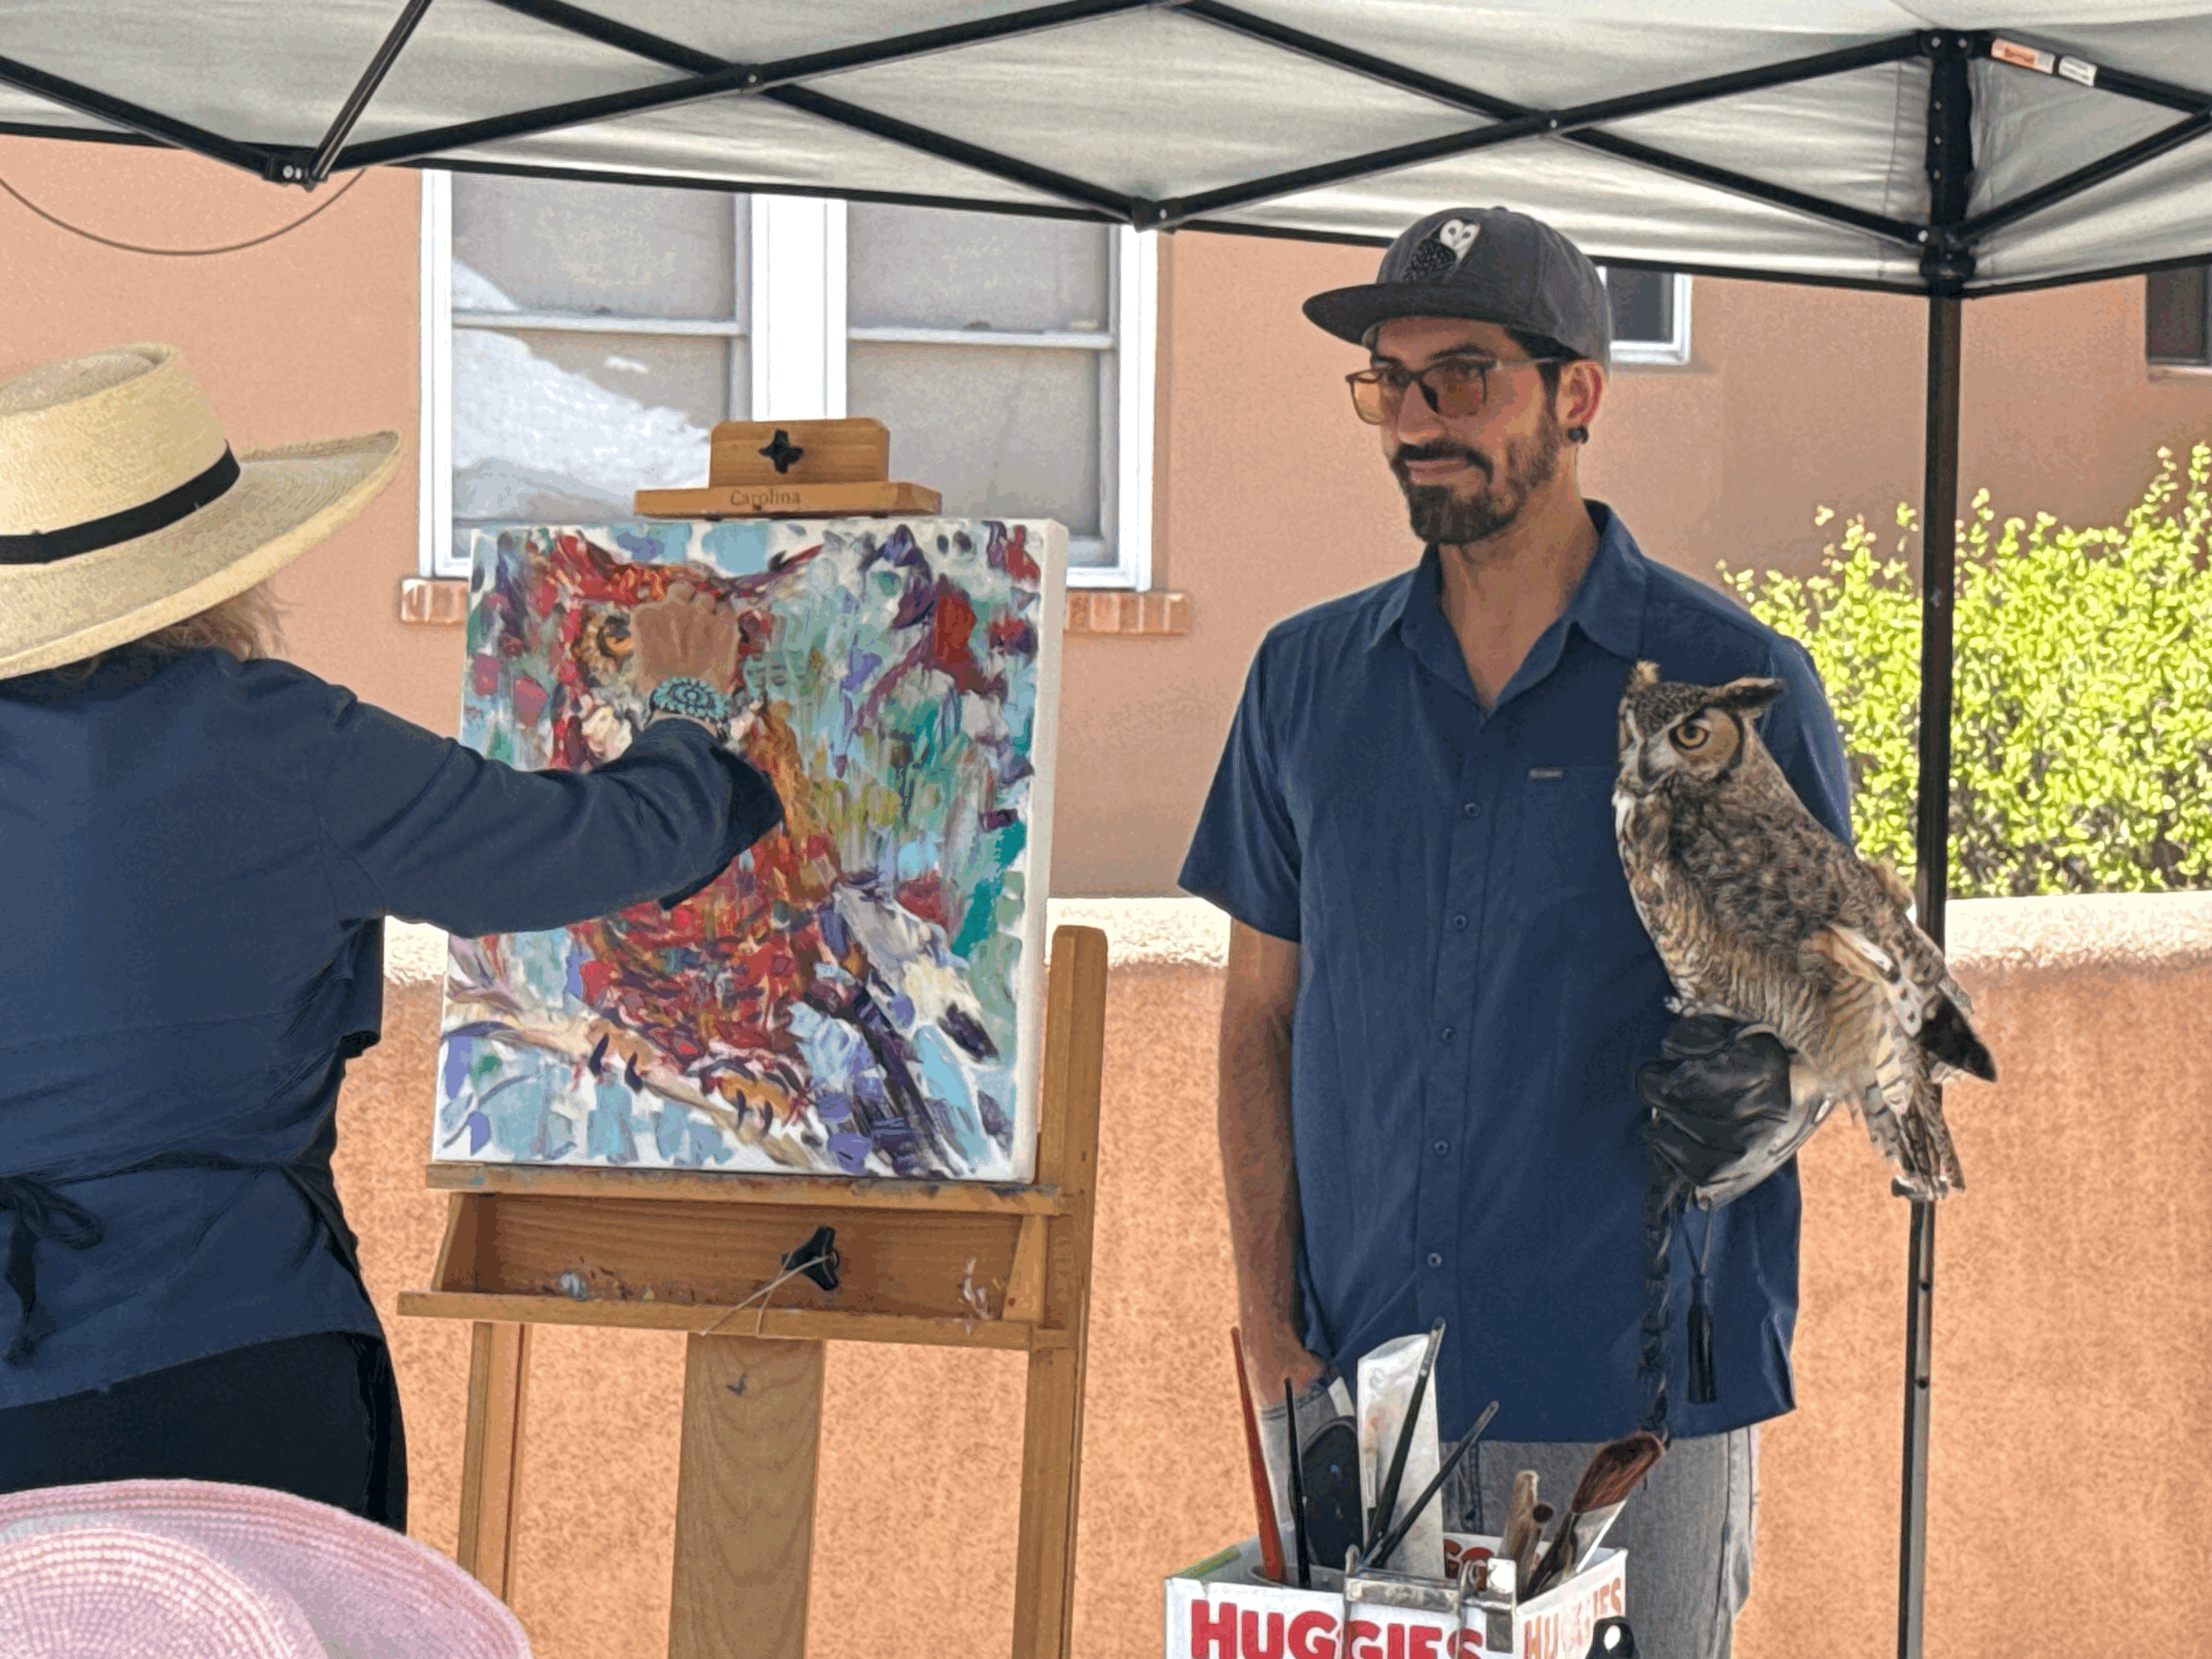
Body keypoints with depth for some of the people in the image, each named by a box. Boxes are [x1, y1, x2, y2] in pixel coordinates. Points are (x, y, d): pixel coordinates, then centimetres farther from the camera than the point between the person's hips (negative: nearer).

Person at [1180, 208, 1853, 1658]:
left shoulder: (1737, 684, -2)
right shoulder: (1307, 679, 8)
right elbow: (1263, 1014, 11)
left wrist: (1766, 1084, -19)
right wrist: (1270, 1326, 1)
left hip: (1640, 1393, -3)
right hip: (1358, 1385, 3)